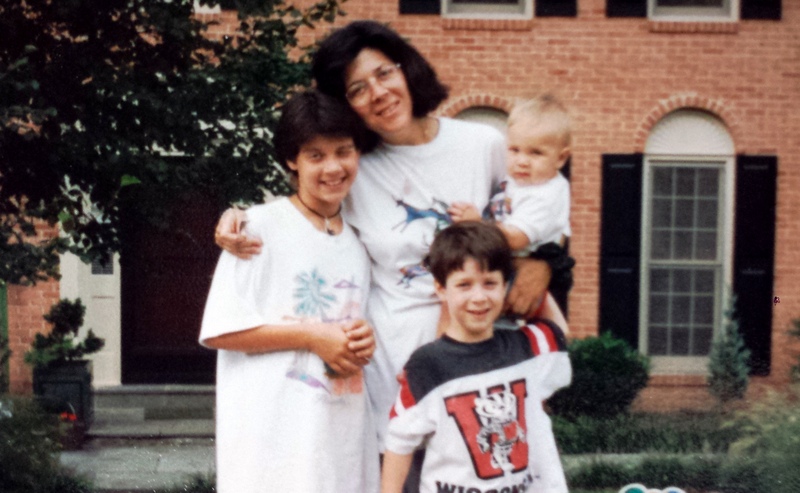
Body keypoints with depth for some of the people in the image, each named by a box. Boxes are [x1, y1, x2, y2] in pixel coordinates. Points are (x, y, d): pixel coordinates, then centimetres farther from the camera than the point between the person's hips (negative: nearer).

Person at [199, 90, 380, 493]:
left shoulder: (360, 241, 14)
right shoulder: (262, 227, -6)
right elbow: (218, 330, -10)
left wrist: (363, 342, 0)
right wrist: (312, 337, -14)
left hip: (347, 437, 6)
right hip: (273, 436, -6)